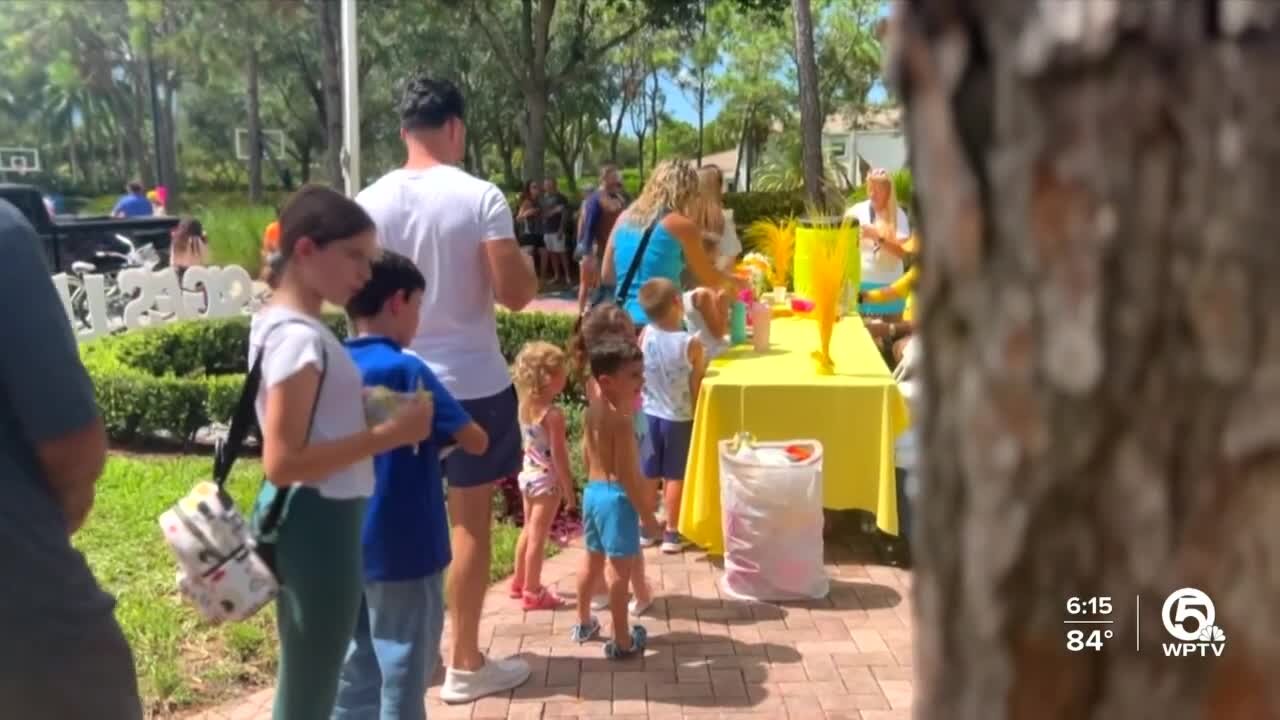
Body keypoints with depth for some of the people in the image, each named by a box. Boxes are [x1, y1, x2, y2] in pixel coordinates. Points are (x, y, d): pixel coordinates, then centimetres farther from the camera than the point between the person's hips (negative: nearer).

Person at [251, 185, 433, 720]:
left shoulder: (284, 323, 8)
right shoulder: (300, 338, -22)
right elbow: (283, 463, -26)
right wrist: (388, 435, -25)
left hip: (310, 521, 10)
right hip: (319, 525, -10)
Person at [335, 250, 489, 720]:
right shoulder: (405, 370, -18)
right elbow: (475, 441, -15)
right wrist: (441, 433, 5)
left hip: (346, 549, 7)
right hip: (404, 551, -7)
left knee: (355, 673, 18)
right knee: (403, 679, 7)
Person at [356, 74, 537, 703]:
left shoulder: (370, 203, -1)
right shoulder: (481, 197, -13)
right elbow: (515, 293, -14)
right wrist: (527, 268, 6)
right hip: (473, 382, -4)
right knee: (470, 521, 6)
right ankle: (465, 665, 17)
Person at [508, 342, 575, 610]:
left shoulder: (524, 406, 0)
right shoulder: (553, 414, -23)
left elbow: (530, 443, 7)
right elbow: (558, 456, -21)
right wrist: (569, 488, -12)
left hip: (528, 474, 8)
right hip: (547, 479, -8)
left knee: (529, 531, 22)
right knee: (538, 536, 3)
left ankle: (520, 582, 35)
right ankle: (532, 592, 14)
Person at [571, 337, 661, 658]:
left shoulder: (593, 410, 5)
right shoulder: (620, 420, -22)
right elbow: (627, 475, -22)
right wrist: (647, 514, -14)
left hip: (593, 491, 9)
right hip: (616, 497, -9)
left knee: (593, 562, 23)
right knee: (620, 571, 2)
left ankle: (584, 623, 38)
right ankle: (622, 641, 11)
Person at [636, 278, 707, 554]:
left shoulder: (645, 335, -10)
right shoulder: (691, 344, -20)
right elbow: (696, 389, -13)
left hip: (650, 414, 4)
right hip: (680, 418, -3)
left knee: (648, 474, 15)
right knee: (675, 476, 8)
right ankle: (671, 533, 16)